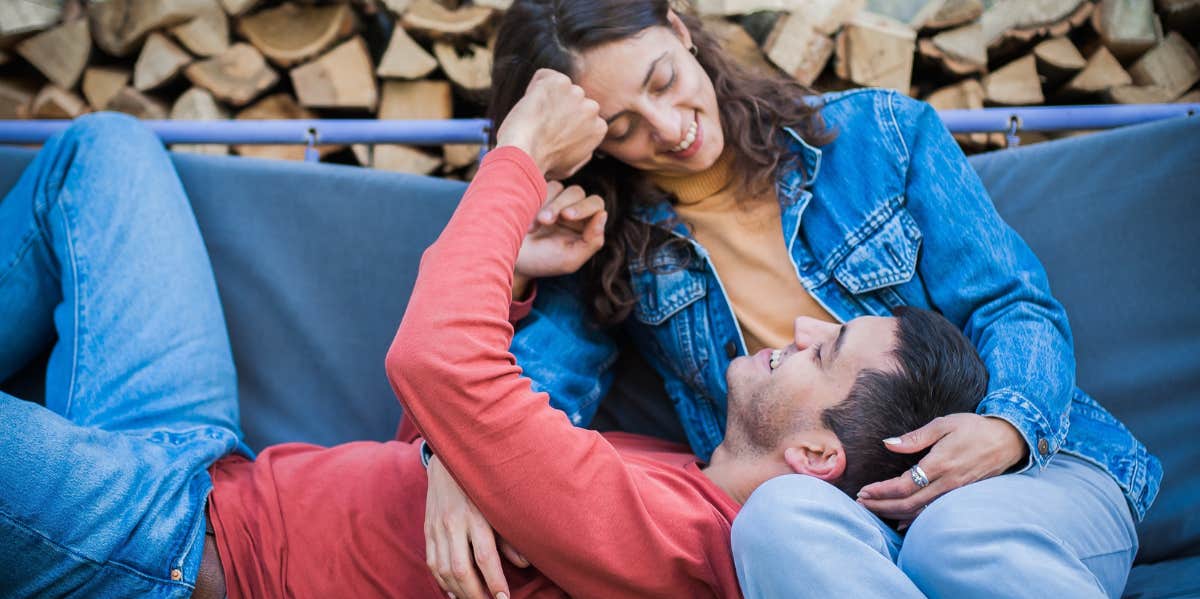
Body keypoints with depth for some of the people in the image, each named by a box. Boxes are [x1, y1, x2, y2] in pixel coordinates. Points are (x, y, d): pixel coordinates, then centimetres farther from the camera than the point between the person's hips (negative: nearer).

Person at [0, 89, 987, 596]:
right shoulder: (691, 490, 1)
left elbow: (435, 360, -39)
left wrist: (522, 158, -24)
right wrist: (517, 283, -7)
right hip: (222, 468, 8)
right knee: (106, 148, 13)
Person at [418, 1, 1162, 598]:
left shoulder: (883, 134, 6)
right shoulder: (604, 233, 8)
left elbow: (1016, 308, 3)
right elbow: (536, 369, -5)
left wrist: (1010, 425, -19)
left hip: (1033, 468, 0)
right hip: (822, 502, 1)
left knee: (964, 534, -36)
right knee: (783, 522, -36)